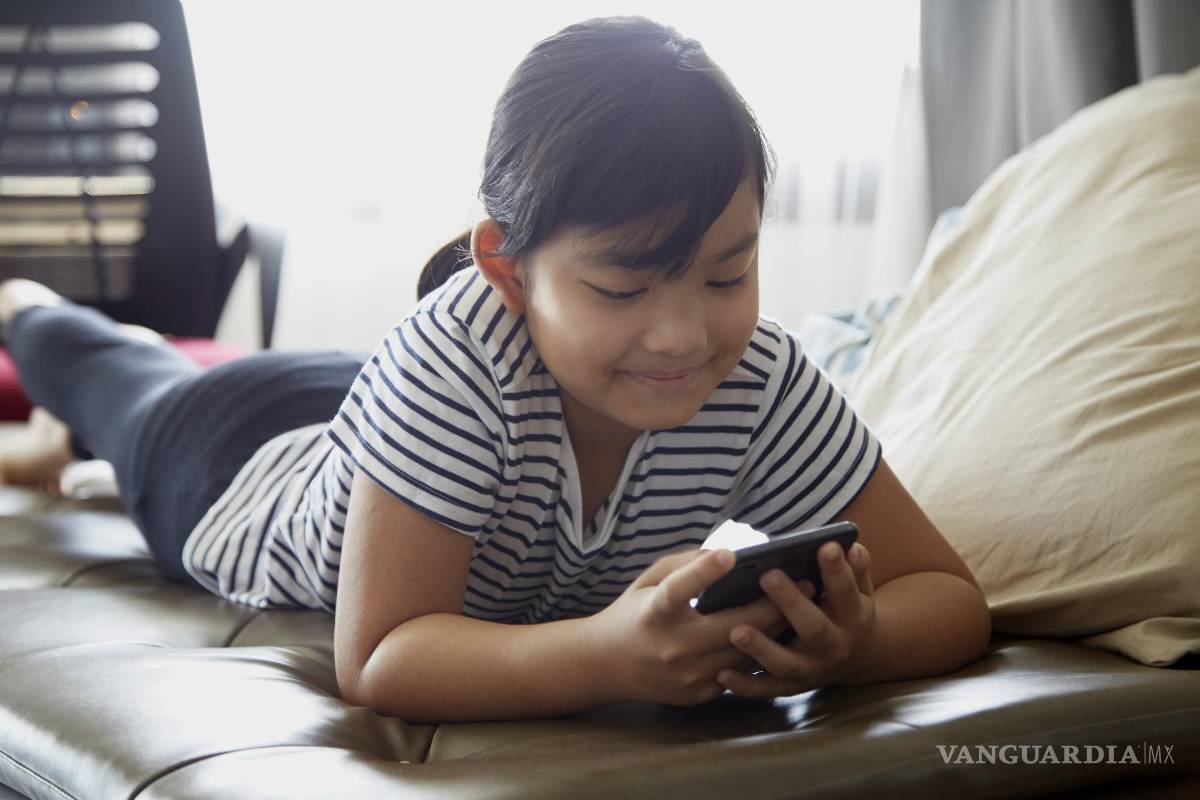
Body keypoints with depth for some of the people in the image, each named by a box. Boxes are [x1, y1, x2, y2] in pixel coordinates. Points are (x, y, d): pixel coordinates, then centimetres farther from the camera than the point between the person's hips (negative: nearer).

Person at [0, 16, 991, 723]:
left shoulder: (764, 379, -39)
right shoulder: (454, 358, -49)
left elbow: (951, 596, -34)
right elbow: (377, 660, -50)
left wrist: (854, 643, -58)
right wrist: (607, 654, -68)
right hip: (250, 471, -2)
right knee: (137, 392, 33)